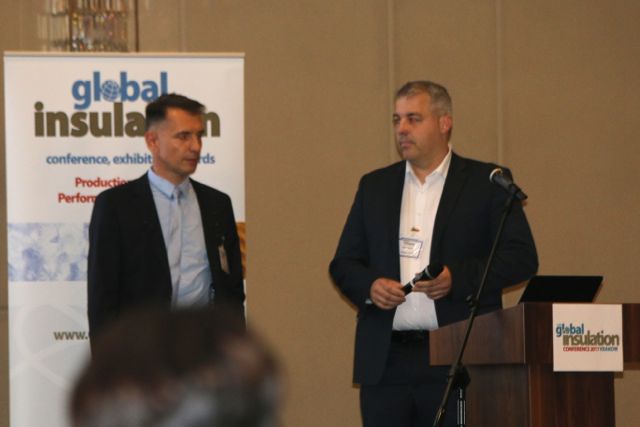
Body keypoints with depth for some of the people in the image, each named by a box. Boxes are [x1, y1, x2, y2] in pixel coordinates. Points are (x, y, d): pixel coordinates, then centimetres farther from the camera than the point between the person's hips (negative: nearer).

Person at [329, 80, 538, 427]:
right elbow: (343, 264, 17)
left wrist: (457, 278, -15)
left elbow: (522, 257, -2)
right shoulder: (374, 186, 16)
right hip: (385, 362, 4)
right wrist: (369, 285, -6)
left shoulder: (485, 182, 4)